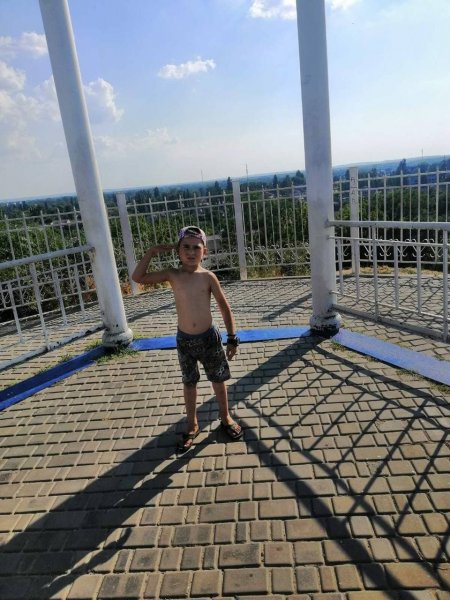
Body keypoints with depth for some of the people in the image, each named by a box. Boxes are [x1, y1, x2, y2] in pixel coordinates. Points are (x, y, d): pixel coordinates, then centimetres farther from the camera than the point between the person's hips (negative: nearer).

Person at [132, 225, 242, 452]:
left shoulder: (208, 277, -8)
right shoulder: (172, 275, -6)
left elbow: (224, 307, -2)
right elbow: (138, 277, -13)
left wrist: (232, 338, -2)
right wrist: (152, 251, -15)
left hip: (209, 337, -1)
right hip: (184, 340, 1)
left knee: (218, 379, 15)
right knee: (189, 382, 16)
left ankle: (225, 417, 39)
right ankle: (192, 425, 35)